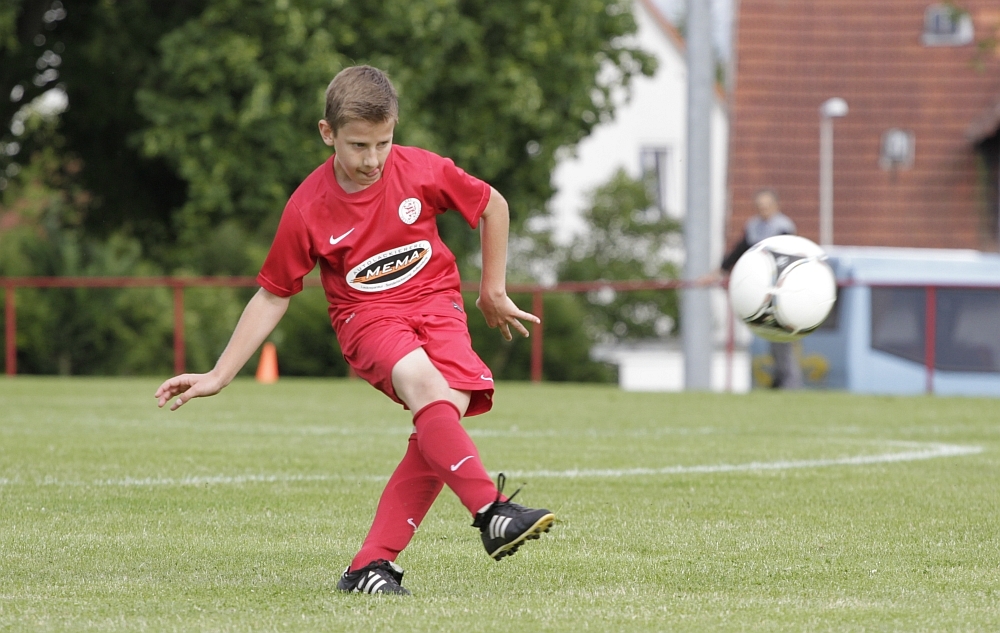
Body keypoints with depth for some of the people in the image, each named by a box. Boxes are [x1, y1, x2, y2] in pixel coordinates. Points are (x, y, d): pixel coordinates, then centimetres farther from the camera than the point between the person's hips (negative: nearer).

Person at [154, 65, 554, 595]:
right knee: (423, 384, -35)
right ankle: (491, 512, -42)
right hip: (367, 316, -2)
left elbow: (492, 206, 10)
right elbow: (272, 297, 1)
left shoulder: (422, 170, -7)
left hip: (436, 303, 2)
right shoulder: (308, 209, -9)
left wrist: (493, 291, 15)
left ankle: (372, 565, -22)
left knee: (449, 410, -24)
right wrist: (218, 377, -1)